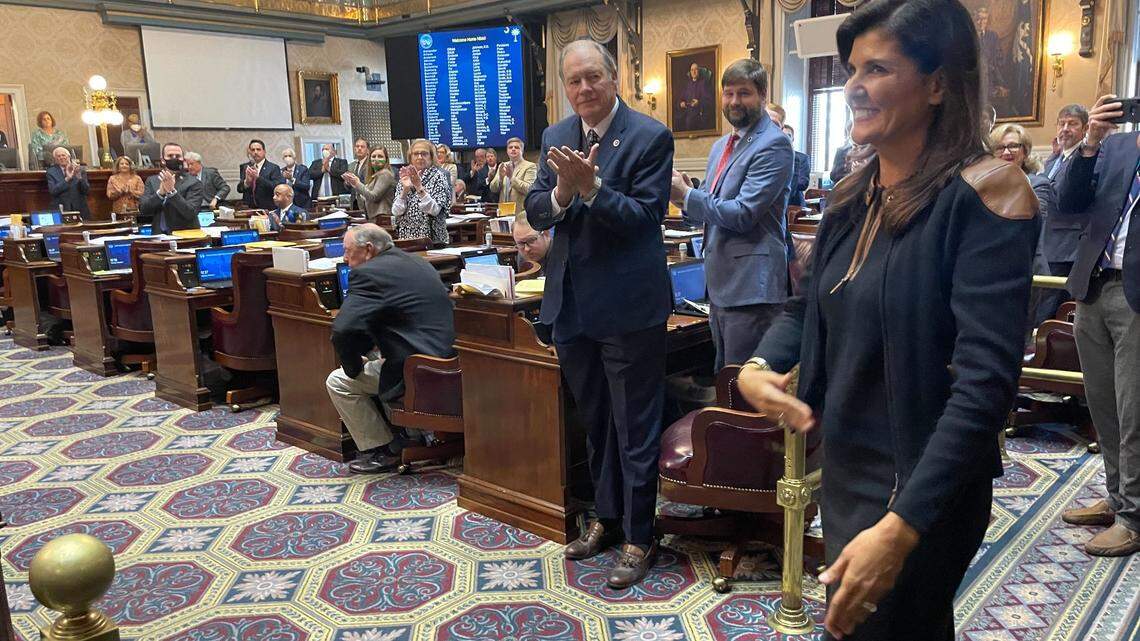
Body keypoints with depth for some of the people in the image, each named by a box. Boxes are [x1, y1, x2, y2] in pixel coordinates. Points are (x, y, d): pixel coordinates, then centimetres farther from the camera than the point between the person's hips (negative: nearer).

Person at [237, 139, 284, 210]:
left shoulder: (273, 168, -1)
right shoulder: (245, 167, 12)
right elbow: (239, 189, 6)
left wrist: (258, 177, -20)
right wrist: (246, 181, -15)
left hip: (267, 209, -3)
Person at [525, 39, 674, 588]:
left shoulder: (650, 137, -10)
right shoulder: (556, 137, 8)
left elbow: (647, 216, -16)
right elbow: (536, 213, 3)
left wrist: (591, 187, -28)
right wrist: (561, 192, -18)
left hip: (628, 305, -6)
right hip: (572, 302, 7)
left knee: (635, 428, 5)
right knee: (593, 420, 20)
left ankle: (639, 537, 21)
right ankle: (607, 517, 38)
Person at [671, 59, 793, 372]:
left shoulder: (774, 144, -12)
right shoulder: (720, 146, 16)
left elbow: (743, 214, -20)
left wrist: (686, 194, -13)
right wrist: (685, 197, -3)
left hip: (751, 287, -9)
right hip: (720, 285, 9)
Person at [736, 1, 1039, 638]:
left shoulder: (985, 191, -18)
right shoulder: (853, 197, 4)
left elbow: (987, 380, -24)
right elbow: (809, 306, 16)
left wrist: (902, 526, -29)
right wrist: (758, 367, -6)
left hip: (921, 489, -6)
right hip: (843, 467, 7)